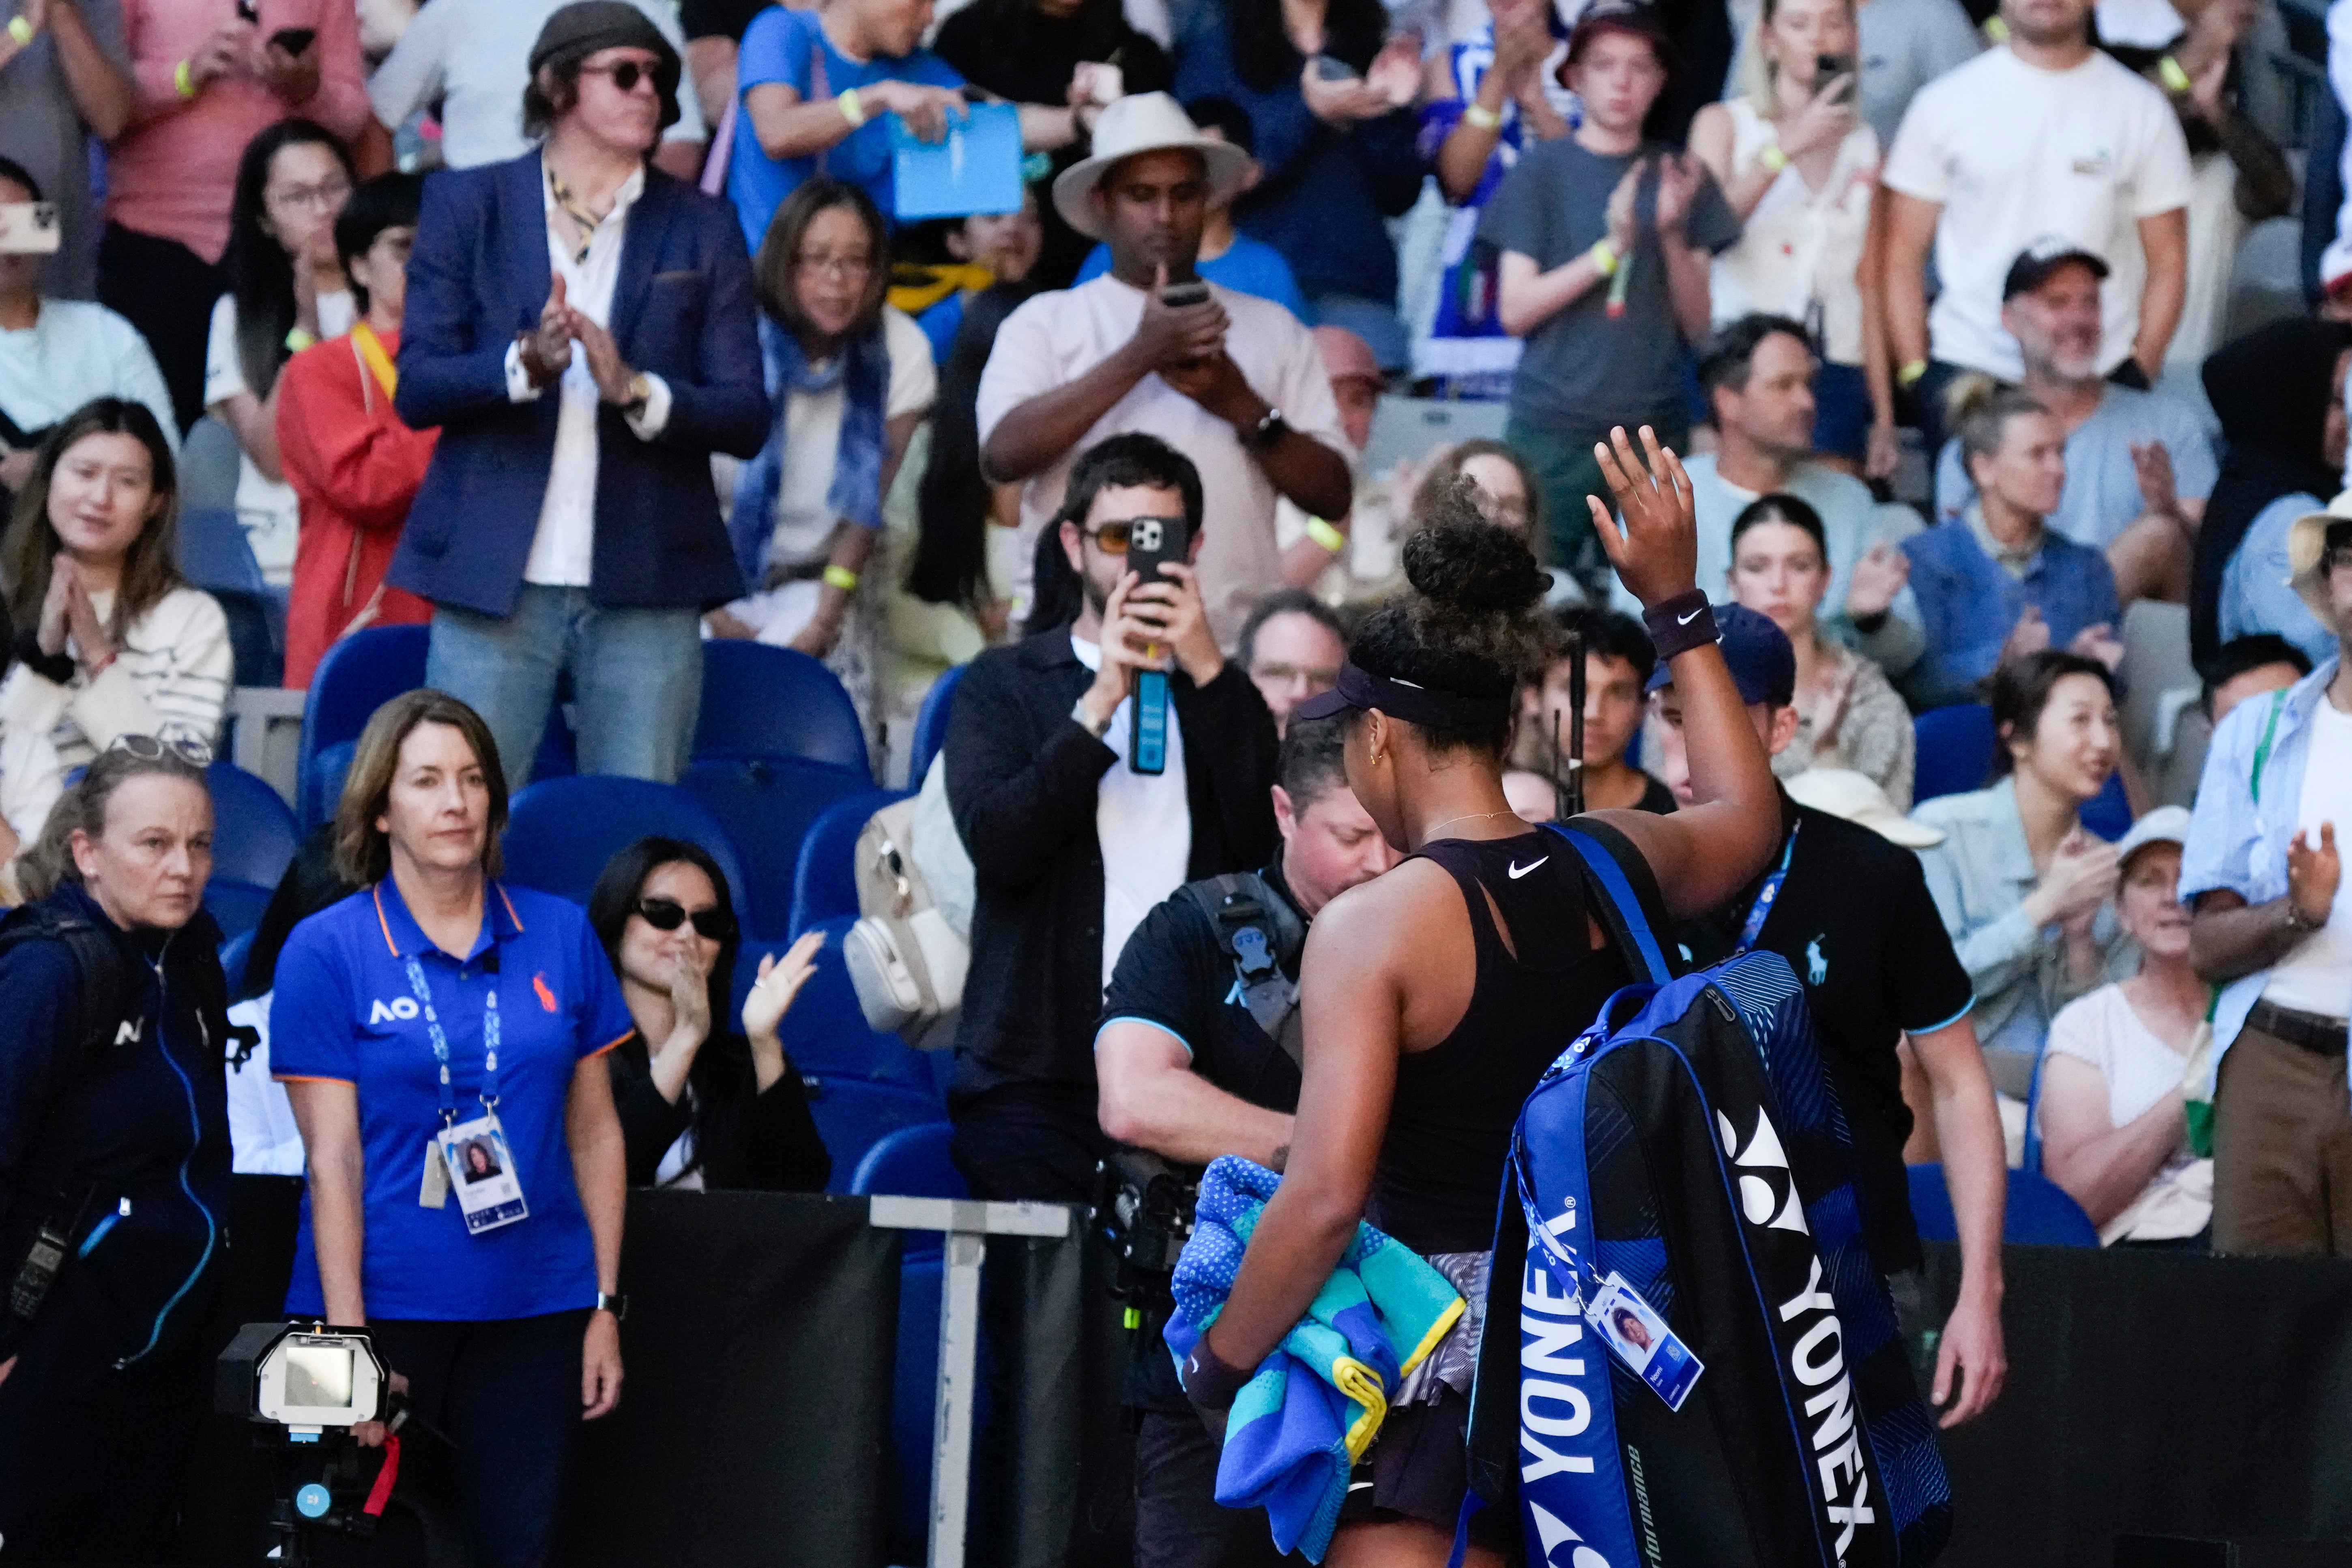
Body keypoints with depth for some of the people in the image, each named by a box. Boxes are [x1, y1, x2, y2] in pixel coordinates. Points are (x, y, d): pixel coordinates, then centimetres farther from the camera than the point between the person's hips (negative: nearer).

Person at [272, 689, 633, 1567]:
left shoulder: (560, 937, 7)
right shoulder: (326, 952, -2)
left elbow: (595, 1134, 10)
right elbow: (334, 1158, -6)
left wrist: (605, 1309, 5)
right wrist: (350, 1343, -11)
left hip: (534, 1310, 3)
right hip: (388, 1311, -2)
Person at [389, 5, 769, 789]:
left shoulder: (700, 227, 12)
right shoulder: (466, 205, 9)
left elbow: (745, 416, 5)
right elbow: (416, 389, 1)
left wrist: (636, 391, -14)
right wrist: (525, 365, -18)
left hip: (646, 587, 1)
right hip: (494, 578, -1)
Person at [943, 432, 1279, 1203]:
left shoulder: (1220, 694, 17)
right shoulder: (1004, 684, 12)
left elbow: (1270, 844, -2)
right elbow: (997, 844, -7)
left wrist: (1207, 673, -6)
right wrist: (1100, 703, -12)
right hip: (1037, 1080, -1)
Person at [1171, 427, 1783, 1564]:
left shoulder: (1373, 926, -14)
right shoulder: (1613, 866, 4)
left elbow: (1327, 1199, -20)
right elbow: (1746, 816, 29)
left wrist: (1220, 1365, -7)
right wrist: (1677, 606, 33)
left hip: (1447, 1345, -6)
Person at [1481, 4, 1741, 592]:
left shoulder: (1680, 178, 11)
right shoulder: (1543, 172, 4)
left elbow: (1697, 324, 7)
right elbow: (1515, 311, -3)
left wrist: (1673, 234, -10)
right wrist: (1610, 250, -14)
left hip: (1654, 426, 2)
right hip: (1552, 426, -2)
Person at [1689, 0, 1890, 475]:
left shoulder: (1862, 145, 14)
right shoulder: (1723, 124, 5)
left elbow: (1868, 285, 14)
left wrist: (1884, 417, 11)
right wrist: (1786, 148, -17)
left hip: (1837, 370, 3)